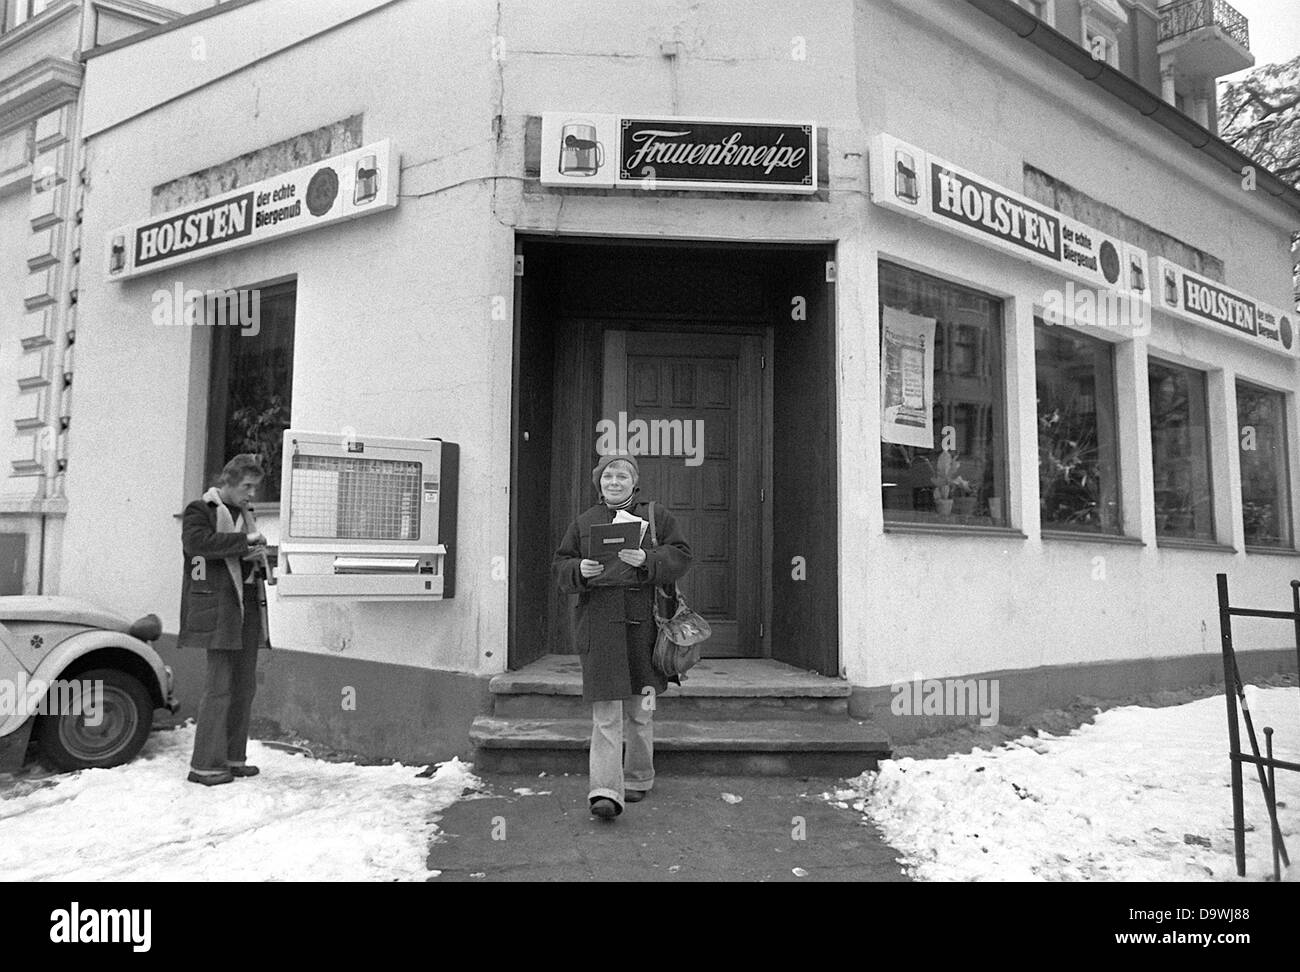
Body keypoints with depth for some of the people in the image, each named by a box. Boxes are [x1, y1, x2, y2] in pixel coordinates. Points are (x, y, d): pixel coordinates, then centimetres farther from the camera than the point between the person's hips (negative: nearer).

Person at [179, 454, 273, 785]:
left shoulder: (247, 515, 22)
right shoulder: (199, 510, -2)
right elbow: (196, 542, -21)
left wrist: (257, 557, 2)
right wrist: (245, 540, -20)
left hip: (248, 607, 8)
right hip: (218, 607, -8)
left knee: (245, 685, 9)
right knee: (220, 686, -9)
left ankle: (233, 757, 18)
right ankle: (205, 764, -3)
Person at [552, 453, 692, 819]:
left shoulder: (657, 516, 9)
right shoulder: (583, 523, 12)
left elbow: (680, 556, 1)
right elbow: (560, 567, 12)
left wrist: (646, 560, -16)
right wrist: (581, 570, -10)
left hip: (643, 623, 0)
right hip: (599, 625, 0)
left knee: (640, 711, 11)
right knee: (605, 713, -7)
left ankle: (638, 777, 29)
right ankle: (605, 790, -8)